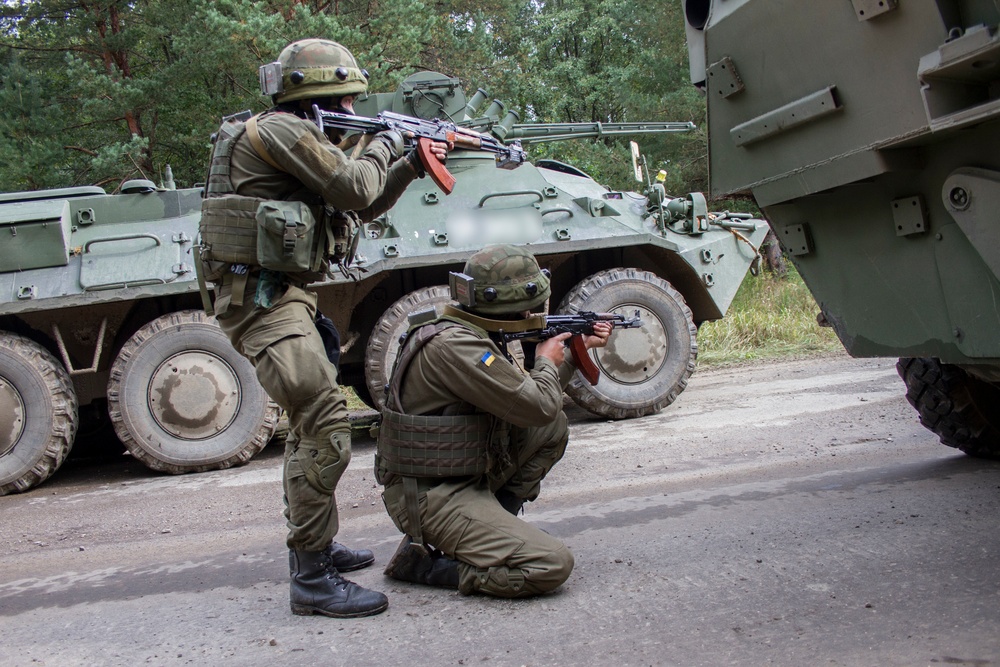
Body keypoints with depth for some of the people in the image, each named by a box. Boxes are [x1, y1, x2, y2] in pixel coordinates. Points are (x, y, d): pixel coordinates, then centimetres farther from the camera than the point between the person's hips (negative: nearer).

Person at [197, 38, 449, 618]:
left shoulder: (302, 138, 20)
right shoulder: (282, 129, -11)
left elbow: (360, 208, 26)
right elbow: (354, 188, -17)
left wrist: (410, 168, 18)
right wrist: (385, 145, 1)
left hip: (282, 296, 11)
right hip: (264, 297, -11)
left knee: (310, 421, 21)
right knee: (327, 425, -18)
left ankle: (313, 544, 35)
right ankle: (313, 578, -13)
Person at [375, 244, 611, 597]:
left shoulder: (472, 335, 8)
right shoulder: (453, 344, -24)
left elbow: (526, 392, 19)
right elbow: (538, 406, -24)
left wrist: (577, 349, 18)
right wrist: (547, 362, -3)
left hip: (467, 477, 10)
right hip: (430, 498, -10)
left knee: (555, 428, 9)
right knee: (553, 565, -17)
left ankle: (494, 525, 11)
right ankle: (423, 559, -5)